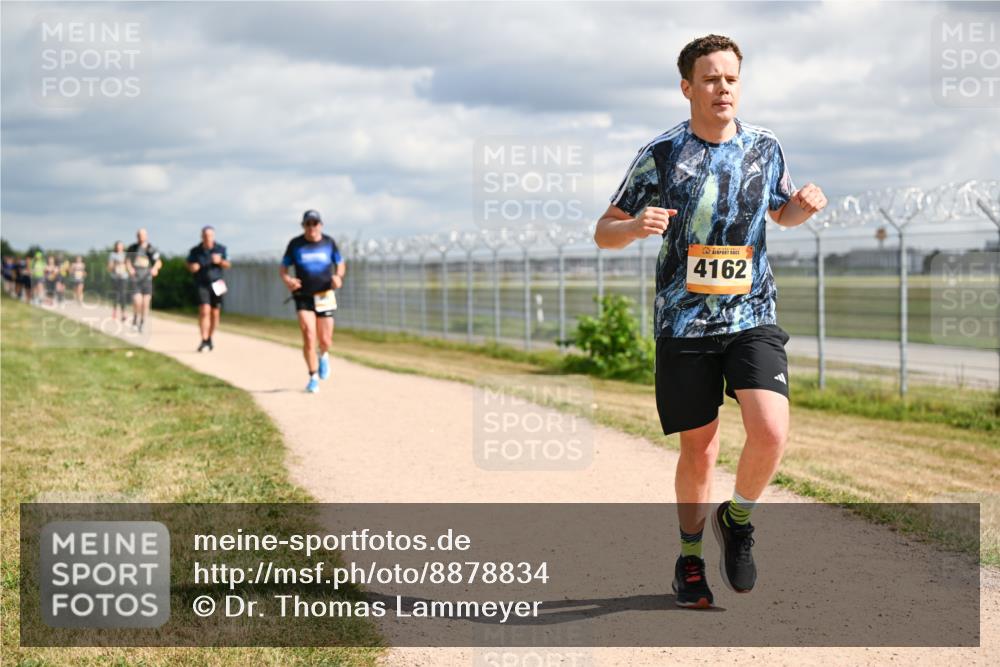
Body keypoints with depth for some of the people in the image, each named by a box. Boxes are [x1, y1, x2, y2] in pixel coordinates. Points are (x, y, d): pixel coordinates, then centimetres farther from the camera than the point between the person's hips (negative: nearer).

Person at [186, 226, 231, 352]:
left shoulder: (221, 249, 3)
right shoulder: (195, 251, -1)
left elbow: (227, 264, 9)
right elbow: (189, 265, 11)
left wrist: (220, 261, -13)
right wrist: (192, 267, -13)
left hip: (216, 284, 2)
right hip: (201, 284, -2)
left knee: (215, 313, 7)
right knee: (204, 311, -16)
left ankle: (210, 339, 25)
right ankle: (204, 341, -19)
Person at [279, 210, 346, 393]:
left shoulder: (329, 243, 3)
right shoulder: (295, 244, 0)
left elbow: (340, 264, 14)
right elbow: (283, 268, 5)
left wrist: (338, 276, -8)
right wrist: (287, 280, -17)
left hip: (325, 296, 1)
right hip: (303, 297, -1)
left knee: (325, 340, 2)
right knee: (309, 337, -14)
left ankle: (323, 356, 40)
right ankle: (313, 378, -2)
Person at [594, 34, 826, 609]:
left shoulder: (765, 147, 5)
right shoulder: (661, 154, -3)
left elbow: (782, 212, 23)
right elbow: (604, 232, 1)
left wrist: (805, 205, -1)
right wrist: (637, 227, -22)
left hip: (753, 318, 2)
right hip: (684, 324, -1)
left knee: (771, 432, -17)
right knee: (699, 452, 4)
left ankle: (738, 518, 12)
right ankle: (690, 556, 28)